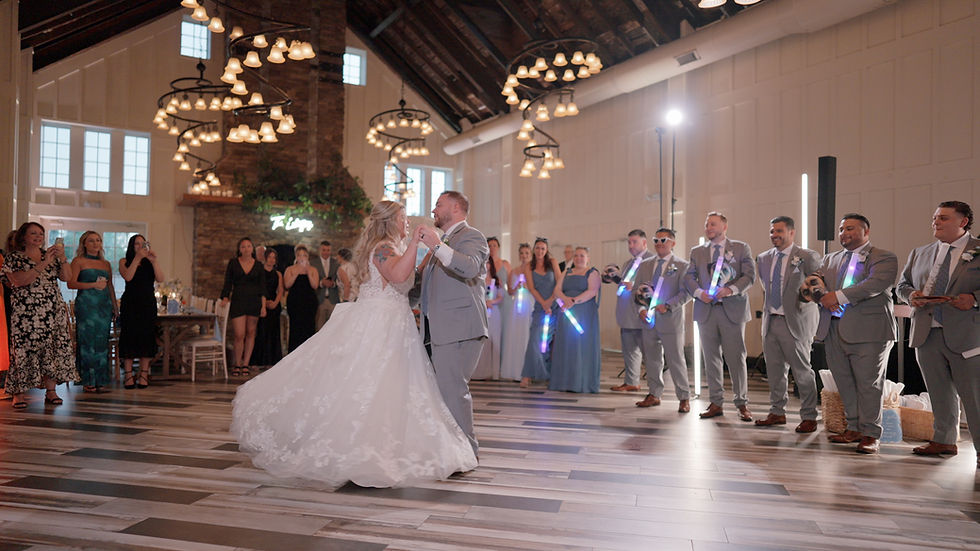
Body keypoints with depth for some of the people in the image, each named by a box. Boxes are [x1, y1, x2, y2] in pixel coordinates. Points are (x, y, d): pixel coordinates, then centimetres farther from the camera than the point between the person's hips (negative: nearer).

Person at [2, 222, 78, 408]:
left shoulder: (51, 255, 14)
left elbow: (67, 277, 6)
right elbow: (20, 281, -15)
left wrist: (62, 257, -8)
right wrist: (44, 263, -18)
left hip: (53, 311, 4)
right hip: (26, 314, -4)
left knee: (53, 350, 0)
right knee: (24, 350, -6)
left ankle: (50, 391, 6)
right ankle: (18, 394, 0)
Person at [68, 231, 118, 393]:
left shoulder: (106, 264, 18)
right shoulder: (79, 261, 3)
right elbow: (71, 283, -7)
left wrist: (115, 306, 18)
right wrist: (94, 284, -14)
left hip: (104, 305, 5)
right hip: (86, 304, -5)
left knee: (102, 341, 2)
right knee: (87, 340, -7)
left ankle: (100, 380, 6)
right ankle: (88, 381, -2)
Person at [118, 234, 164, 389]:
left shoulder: (150, 262, 12)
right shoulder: (124, 261, 8)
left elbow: (160, 279, -3)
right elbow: (128, 277, -11)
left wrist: (154, 260, -12)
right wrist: (137, 257, -13)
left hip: (148, 304, 2)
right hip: (130, 303, -2)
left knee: (146, 336, -1)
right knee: (129, 336, -4)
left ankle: (144, 374, 3)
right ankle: (128, 375, -2)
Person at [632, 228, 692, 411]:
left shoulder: (681, 265, -1)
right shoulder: (644, 264, 12)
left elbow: (686, 293, -7)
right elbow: (635, 290, 12)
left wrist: (668, 306, -17)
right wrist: (640, 310, -3)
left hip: (670, 319, -4)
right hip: (648, 320, 5)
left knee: (676, 359, -2)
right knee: (652, 359, 11)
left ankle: (684, 398, 8)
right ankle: (654, 395, 22)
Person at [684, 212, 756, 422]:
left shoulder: (741, 248, 6)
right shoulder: (697, 252, 14)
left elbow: (749, 275, -2)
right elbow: (689, 277, 8)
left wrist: (731, 290, -17)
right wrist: (699, 292, -10)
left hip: (732, 310, -3)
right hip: (706, 310, 3)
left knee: (736, 358, -1)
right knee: (711, 358, 6)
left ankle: (742, 404, 9)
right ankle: (716, 403, 14)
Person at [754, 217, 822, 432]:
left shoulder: (807, 257, -7)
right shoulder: (764, 258, 11)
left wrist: (807, 298, -5)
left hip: (795, 322, -6)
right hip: (770, 321, 6)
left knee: (802, 371, 0)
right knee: (775, 370, 12)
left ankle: (809, 417, 11)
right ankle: (777, 412, 24)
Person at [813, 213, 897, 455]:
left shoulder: (884, 258, 1)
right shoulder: (830, 259, 20)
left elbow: (876, 284, -16)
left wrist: (839, 296, -18)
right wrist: (823, 296, -11)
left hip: (868, 330, -6)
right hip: (834, 328, 6)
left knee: (868, 383, -2)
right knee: (844, 382, 10)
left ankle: (870, 435, 7)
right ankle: (854, 428, 21)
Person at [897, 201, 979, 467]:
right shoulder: (919, 253, 14)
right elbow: (902, 284, 19)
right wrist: (912, 294, -1)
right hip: (927, 334, 5)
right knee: (939, 394, 15)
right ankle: (944, 441, 28)